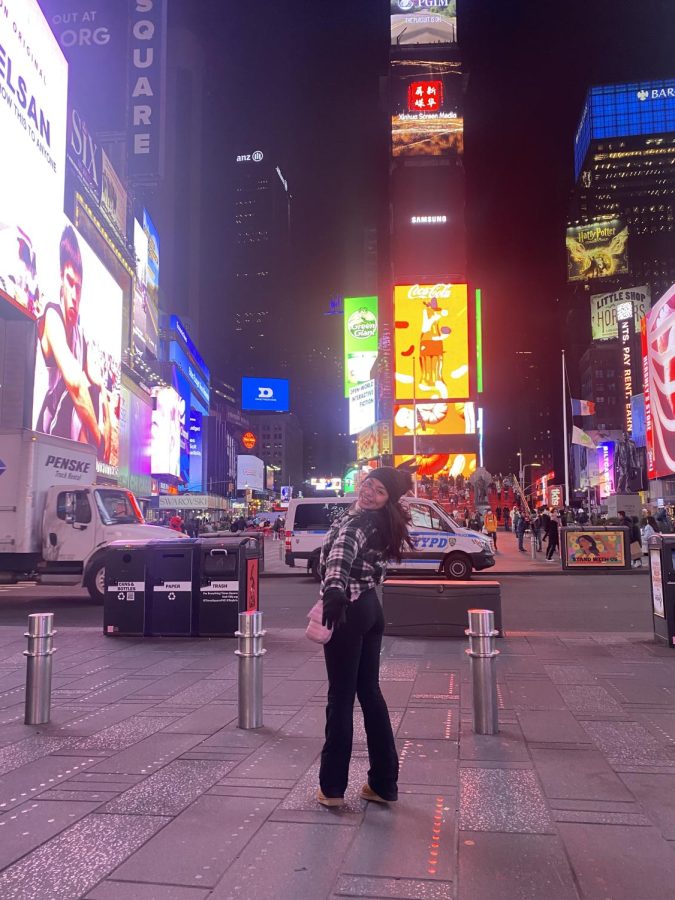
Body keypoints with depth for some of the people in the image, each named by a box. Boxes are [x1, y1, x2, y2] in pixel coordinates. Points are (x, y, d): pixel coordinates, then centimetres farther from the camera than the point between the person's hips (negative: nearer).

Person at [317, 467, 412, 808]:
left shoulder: (358, 521, -16)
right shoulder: (382, 523, 12)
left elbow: (343, 551, -38)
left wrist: (334, 589, -54)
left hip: (348, 610, -8)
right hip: (370, 607, 8)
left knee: (341, 696, 0)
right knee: (369, 692, 14)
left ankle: (332, 787, 10)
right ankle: (383, 783, 22)